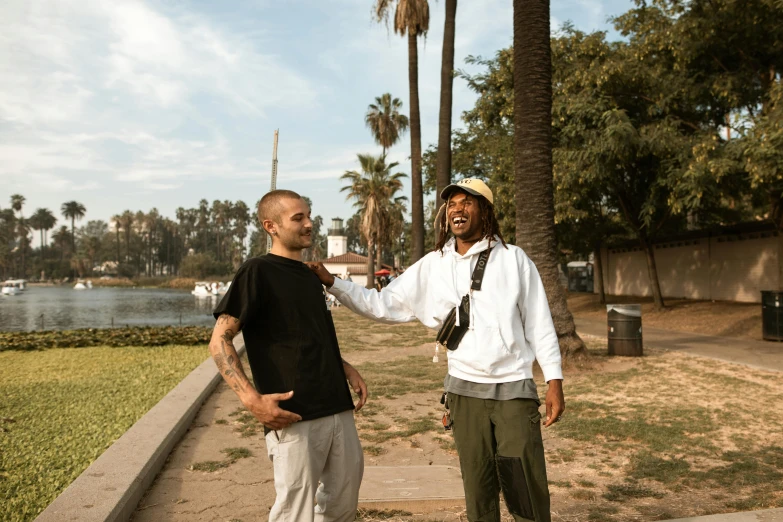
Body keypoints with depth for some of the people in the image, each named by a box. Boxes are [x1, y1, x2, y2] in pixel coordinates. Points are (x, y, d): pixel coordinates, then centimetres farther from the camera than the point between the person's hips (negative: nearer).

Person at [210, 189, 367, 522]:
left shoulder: (310, 275, 16)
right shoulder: (257, 272, -7)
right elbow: (219, 341, -11)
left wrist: (345, 368, 10)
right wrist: (251, 399, -22)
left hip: (337, 409, 8)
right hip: (293, 417, -7)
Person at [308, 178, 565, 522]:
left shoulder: (513, 258, -3)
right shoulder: (431, 266, 3)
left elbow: (539, 324, 0)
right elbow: (382, 306, 2)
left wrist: (554, 381, -3)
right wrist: (331, 283, -7)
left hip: (514, 389, -2)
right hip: (465, 391, 2)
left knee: (528, 494, 1)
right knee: (478, 491, 14)